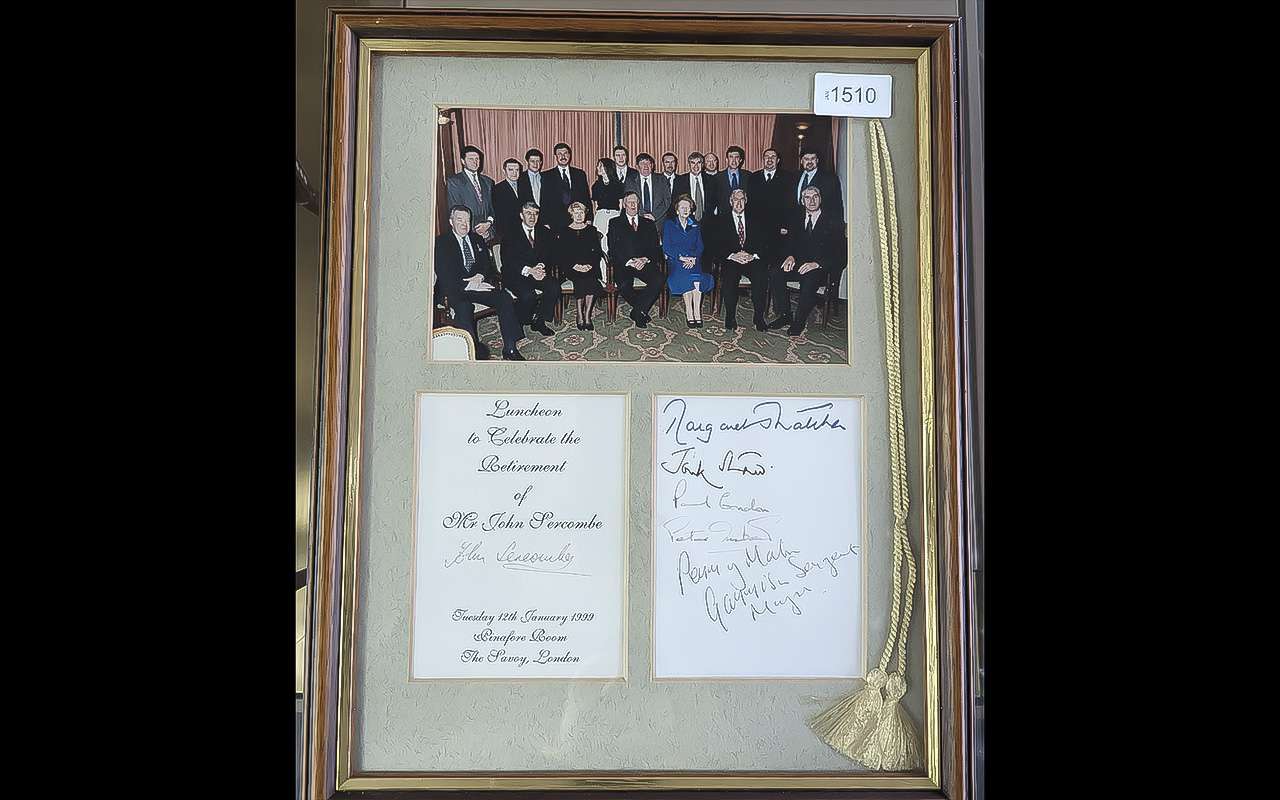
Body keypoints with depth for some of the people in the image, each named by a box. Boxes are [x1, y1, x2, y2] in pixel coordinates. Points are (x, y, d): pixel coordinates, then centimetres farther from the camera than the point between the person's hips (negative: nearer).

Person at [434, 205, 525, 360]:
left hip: (478, 283, 5)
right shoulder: (441, 242, 2)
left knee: (505, 299, -20)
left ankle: (509, 350, -21)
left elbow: (487, 264, 14)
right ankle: (473, 353, -42)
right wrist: (468, 286, -21)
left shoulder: (477, 239, 20)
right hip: (455, 289, -5)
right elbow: (444, 275, -9)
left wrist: (480, 276, -12)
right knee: (464, 306, -38)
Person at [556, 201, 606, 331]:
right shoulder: (564, 232, 11)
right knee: (580, 279, -34)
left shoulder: (592, 230, 17)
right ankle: (580, 316, -30)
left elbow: (597, 252, 9)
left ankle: (586, 315, -30)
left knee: (590, 280, -33)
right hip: (571, 269, -1)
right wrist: (575, 266, -12)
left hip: (590, 267, 1)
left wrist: (590, 265, -10)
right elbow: (560, 256, 4)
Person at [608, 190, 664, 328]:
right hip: (623, 264, -2)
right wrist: (630, 262, -14)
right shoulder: (615, 223, 12)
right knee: (624, 286, -34)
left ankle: (637, 312, -20)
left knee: (658, 280, -30)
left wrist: (646, 259, -10)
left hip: (645, 264, 2)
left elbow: (656, 248, 12)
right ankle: (641, 311, -9)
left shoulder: (648, 223, 20)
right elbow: (614, 250, 2)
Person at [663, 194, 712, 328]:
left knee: (697, 276, -33)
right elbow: (666, 247, 1)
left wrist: (693, 258, -10)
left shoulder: (696, 225, 20)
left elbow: (700, 246, 12)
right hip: (675, 261, -2)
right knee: (685, 276, -34)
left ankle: (697, 313, -32)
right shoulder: (669, 225, 11)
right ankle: (689, 314, -30)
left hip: (693, 261, 2)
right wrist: (681, 257, -14)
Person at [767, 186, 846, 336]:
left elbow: (840, 254, -9)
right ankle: (784, 315, -11)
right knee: (775, 274, -22)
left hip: (823, 268, -5)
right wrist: (790, 256, -9)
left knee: (809, 279, -38)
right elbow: (789, 244, 17)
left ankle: (799, 321, -21)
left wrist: (817, 264, -23)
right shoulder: (798, 221, 16)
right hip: (799, 264, 5)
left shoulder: (833, 221, -2)